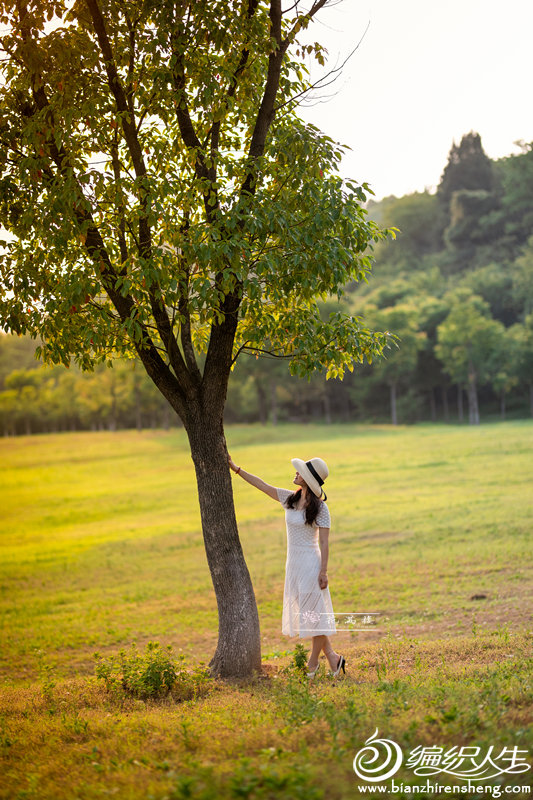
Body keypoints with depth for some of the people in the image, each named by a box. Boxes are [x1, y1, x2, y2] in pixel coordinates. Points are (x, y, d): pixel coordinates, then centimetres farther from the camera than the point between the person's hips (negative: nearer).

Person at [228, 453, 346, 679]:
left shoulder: (320, 508, -11)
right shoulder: (290, 499, 6)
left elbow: (324, 542, -11)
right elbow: (262, 485, 12)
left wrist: (323, 571, -15)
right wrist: (236, 469, 12)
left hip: (311, 563, -7)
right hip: (294, 563, 7)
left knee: (314, 611, 0)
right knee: (304, 611, 9)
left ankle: (313, 661, 10)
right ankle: (331, 656, 16)